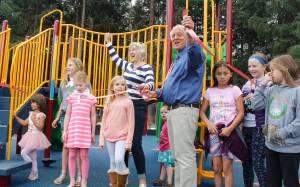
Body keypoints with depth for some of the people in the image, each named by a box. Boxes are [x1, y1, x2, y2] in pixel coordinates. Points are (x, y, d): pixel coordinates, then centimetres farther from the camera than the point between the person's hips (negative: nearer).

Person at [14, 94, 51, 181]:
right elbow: (24, 123, 15)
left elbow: (40, 127, -21)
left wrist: (34, 120, -23)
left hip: (36, 137, -9)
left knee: (24, 153, -13)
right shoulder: (31, 113, 11)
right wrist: (16, 117, 10)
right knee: (32, 156, 14)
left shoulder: (41, 115, -13)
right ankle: (34, 174, 24)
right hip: (30, 136, 9)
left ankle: (34, 173, -1)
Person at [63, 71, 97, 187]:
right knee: (72, 156, 7)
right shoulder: (71, 97, 6)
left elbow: (93, 116, 6)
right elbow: (67, 115, 8)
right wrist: (65, 131, 4)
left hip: (85, 130, -2)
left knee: (84, 156, 2)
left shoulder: (91, 98, 2)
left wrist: (93, 132, 5)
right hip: (72, 129, 2)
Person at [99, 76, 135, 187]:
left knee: (119, 159, -17)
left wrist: (129, 141, -10)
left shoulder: (128, 102, -4)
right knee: (112, 162, 9)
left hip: (122, 137, -4)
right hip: (109, 137, 4)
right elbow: (104, 121, 10)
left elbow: (131, 123, -5)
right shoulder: (109, 102, 8)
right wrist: (101, 139, 6)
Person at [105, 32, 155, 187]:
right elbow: (115, 58, 29)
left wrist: (146, 86, -45)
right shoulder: (128, 66, 13)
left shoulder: (147, 68, -8)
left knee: (135, 143, -7)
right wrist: (108, 42, 31)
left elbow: (151, 84, -23)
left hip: (138, 107, -7)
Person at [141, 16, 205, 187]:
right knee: (177, 155, 17)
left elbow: (197, 55, -34)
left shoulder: (191, 55, -7)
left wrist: (192, 35, -52)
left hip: (185, 110, -10)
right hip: (173, 110, 10)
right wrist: (155, 94, 10)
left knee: (185, 156, -9)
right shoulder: (177, 60, 22)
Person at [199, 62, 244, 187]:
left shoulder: (235, 90, 2)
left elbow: (241, 113, -3)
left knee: (227, 167, -2)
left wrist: (229, 129, -14)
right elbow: (202, 111, 8)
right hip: (214, 132, 3)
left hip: (229, 132, -2)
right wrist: (208, 123, -10)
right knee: (216, 168, 8)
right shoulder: (210, 91, 8)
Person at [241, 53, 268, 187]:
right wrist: (244, 100, -1)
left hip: (260, 128, -6)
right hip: (246, 127, 6)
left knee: (258, 163, -4)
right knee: (246, 161, 14)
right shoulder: (247, 84, 12)